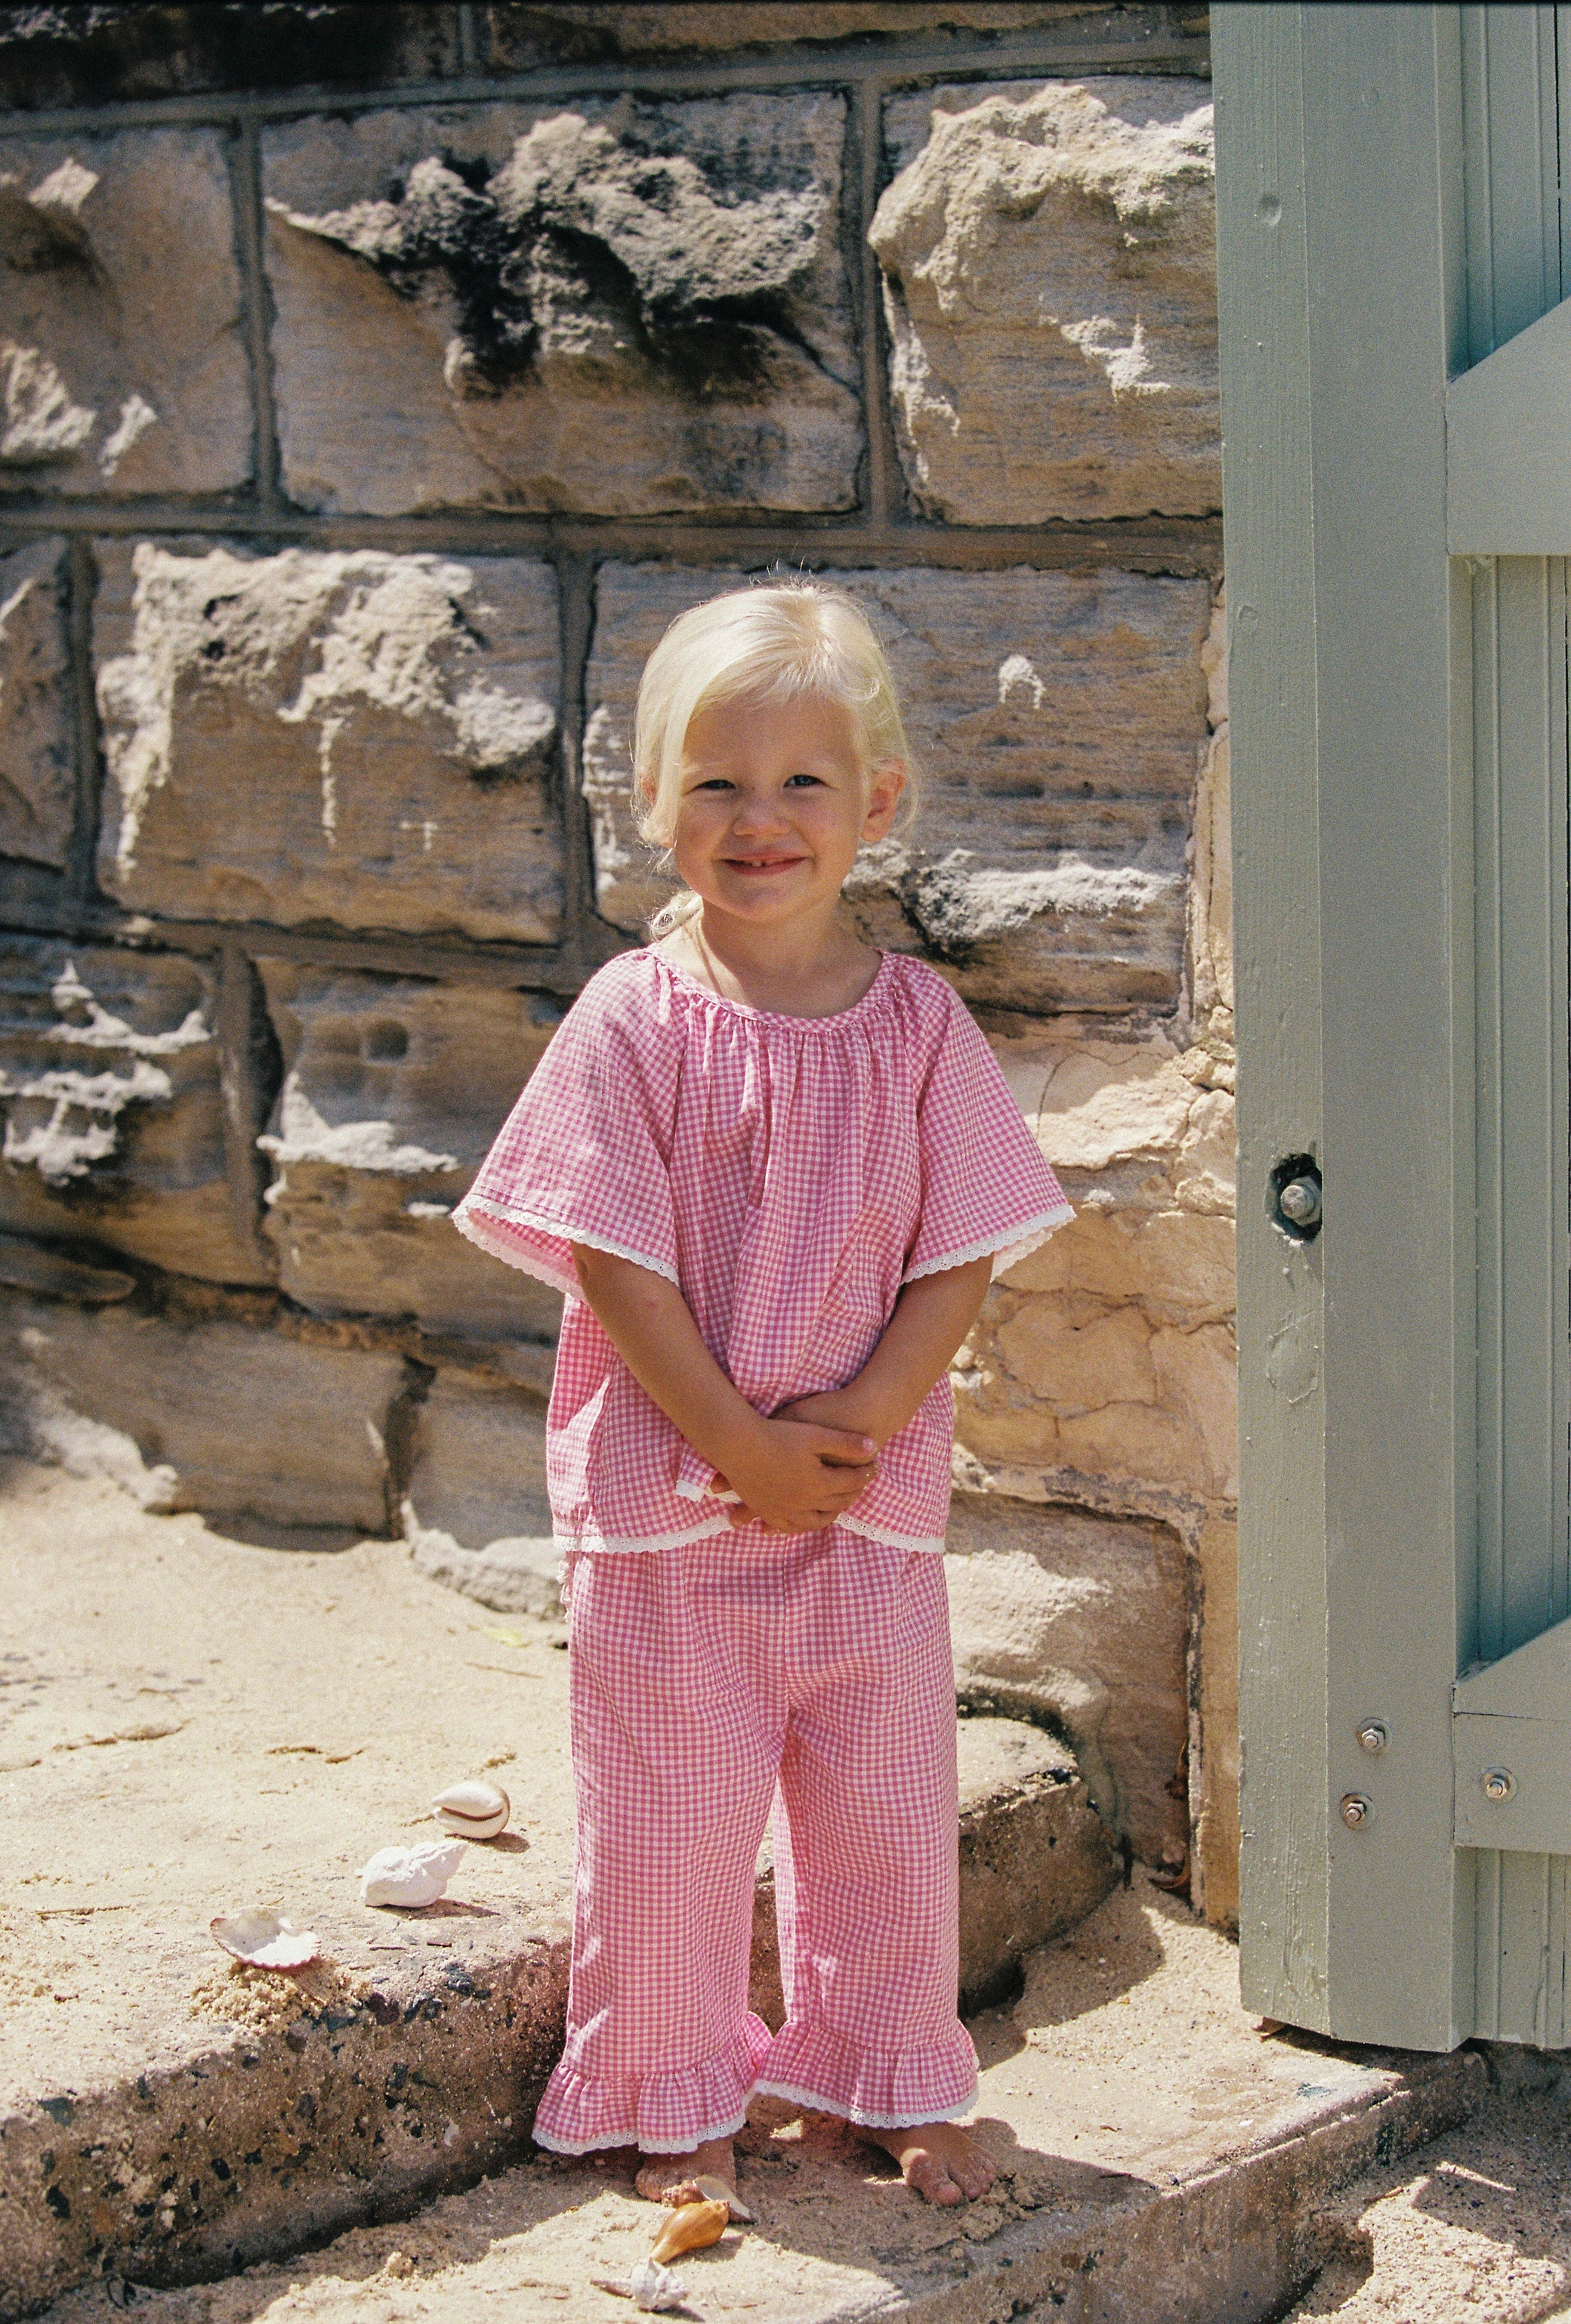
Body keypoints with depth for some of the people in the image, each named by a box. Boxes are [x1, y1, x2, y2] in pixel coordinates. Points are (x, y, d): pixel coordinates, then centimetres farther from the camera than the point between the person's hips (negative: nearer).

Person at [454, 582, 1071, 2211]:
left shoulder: (917, 1022, -1)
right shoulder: (634, 1021, -9)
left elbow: (957, 1264, -3)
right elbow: (615, 1266, -12)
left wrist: (850, 1429, -14)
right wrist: (741, 1444, -15)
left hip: (873, 1490, 3)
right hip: (666, 1498, -2)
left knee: (888, 1811, 13)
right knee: (666, 1822, 7)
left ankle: (893, 2084, 33)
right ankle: (675, 2100, 26)